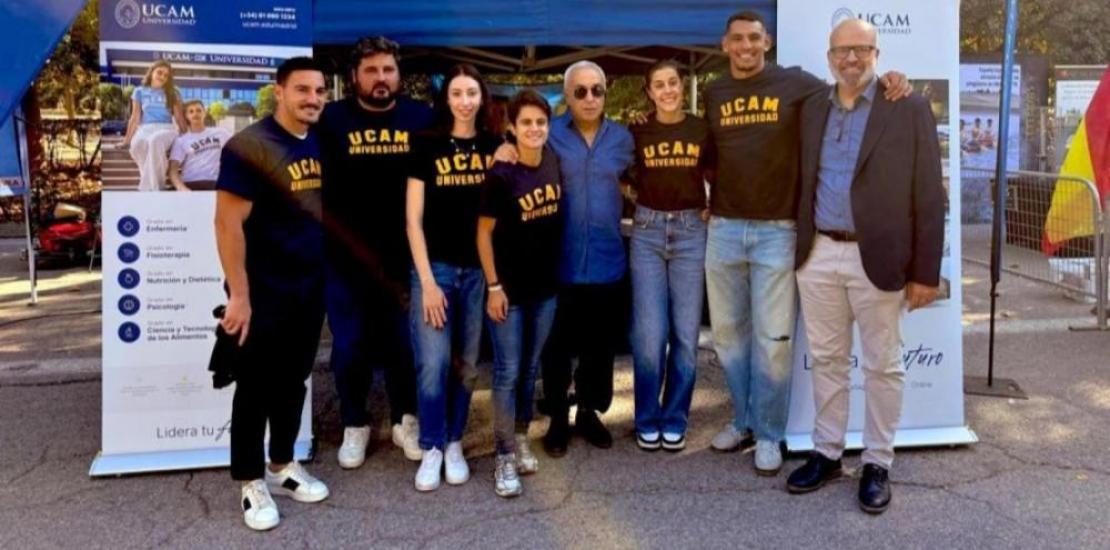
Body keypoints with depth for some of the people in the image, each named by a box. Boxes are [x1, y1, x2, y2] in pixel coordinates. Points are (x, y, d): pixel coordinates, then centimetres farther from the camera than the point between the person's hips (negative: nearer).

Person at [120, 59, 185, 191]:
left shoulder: (172, 93, 18)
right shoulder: (140, 91, 20)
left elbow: (179, 117, 14)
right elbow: (135, 117, 17)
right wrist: (127, 139, 12)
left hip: (167, 129, -1)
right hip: (145, 128, 1)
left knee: (155, 141, -42)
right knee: (136, 144, -39)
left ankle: (148, 188, -42)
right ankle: (153, 187, -37)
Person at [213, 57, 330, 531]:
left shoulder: (320, 145, 7)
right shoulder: (248, 146, -15)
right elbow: (228, 224, -18)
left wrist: (330, 273, 13)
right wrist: (239, 294, -21)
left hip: (310, 286, 7)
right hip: (265, 290, -7)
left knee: (293, 381, 17)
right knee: (256, 387, 5)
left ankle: (282, 467, 32)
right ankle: (252, 483, 20)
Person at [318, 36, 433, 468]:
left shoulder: (422, 119, 1)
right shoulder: (333, 119, -2)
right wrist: (325, 235, -7)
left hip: (404, 256, 1)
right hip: (344, 256, 0)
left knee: (404, 343, 12)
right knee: (349, 346, 9)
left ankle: (405, 420, 29)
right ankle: (355, 425, 27)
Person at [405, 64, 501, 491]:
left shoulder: (496, 146, 5)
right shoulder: (427, 145, 0)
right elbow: (413, 218, -3)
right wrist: (427, 280, -9)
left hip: (480, 270, 2)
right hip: (435, 267, -2)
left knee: (467, 363, 9)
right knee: (433, 364, -2)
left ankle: (454, 444, 24)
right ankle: (431, 449, 14)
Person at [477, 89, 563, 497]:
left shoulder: (554, 163, 0)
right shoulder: (501, 176, -16)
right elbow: (484, 233, -11)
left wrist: (557, 271, 10)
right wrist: (494, 286, -13)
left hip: (546, 285, 5)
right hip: (509, 287, -5)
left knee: (530, 368, 16)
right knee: (507, 372, 0)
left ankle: (521, 440, 31)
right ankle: (504, 458, 9)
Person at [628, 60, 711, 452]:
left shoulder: (702, 130, 3)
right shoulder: (637, 133, 4)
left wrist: (710, 210, -1)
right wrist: (644, 201, 1)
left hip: (690, 232, 0)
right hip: (647, 232, 0)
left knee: (685, 334, 2)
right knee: (649, 334, -3)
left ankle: (674, 420, 17)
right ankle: (648, 420, 14)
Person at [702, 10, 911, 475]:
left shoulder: (795, 83, -1)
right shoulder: (713, 94, 10)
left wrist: (891, 86, -16)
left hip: (777, 230, -3)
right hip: (723, 228, 4)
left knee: (773, 338, 0)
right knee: (727, 331, 11)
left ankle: (769, 434, 14)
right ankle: (742, 418, 27)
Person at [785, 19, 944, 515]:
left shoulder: (910, 110, -4)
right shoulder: (811, 110, 9)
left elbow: (929, 196, -5)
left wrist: (925, 271, -8)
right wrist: (800, 246, 5)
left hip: (877, 257, -4)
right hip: (817, 254, 4)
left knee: (882, 365, 7)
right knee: (826, 360, 13)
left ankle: (877, 464, 21)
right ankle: (827, 453, 27)